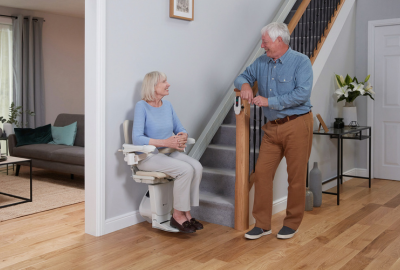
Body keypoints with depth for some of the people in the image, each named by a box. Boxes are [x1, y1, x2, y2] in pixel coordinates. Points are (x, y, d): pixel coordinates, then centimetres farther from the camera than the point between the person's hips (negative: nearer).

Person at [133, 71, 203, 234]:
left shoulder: (167, 105, 10)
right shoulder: (142, 106, -9)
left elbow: (180, 129, 16)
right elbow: (137, 138, -19)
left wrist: (183, 137, -9)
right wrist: (165, 142, -26)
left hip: (168, 153, 6)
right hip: (148, 156, -6)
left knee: (197, 166, -20)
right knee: (185, 169, -28)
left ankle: (186, 212, -11)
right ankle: (178, 215, -13)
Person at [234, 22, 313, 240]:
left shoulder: (301, 62, -9)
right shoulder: (262, 62, 9)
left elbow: (302, 94, -21)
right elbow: (242, 77, 19)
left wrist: (269, 101, -20)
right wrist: (245, 84, -7)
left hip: (297, 126, -5)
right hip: (272, 128, 6)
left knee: (296, 177, 3)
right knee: (262, 173, 1)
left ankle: (292, 223, 20)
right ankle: (262, 224, 12)